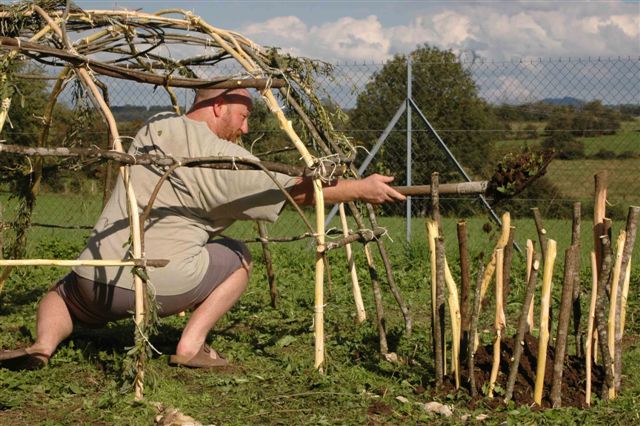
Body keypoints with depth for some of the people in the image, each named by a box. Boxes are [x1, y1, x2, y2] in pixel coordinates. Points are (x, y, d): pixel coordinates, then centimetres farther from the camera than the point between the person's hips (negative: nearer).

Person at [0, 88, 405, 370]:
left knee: (62, 295, 36)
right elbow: (298, 191, -2)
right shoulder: (223, 159, -6)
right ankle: (191, 346, 4)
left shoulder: (154, 126, 14)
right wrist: (362, 188, 9)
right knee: (237, 258, 19)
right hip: (162, 283, -5)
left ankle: (43, 345, 2)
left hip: (96, 279, 5)